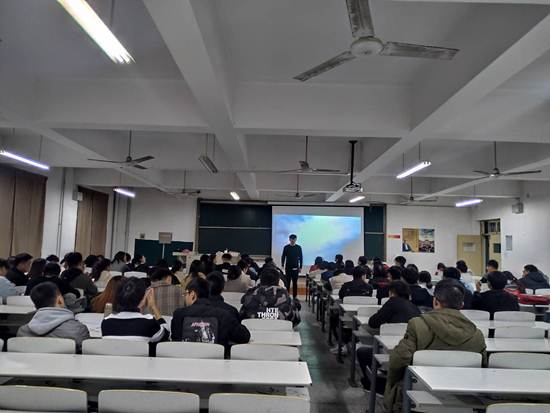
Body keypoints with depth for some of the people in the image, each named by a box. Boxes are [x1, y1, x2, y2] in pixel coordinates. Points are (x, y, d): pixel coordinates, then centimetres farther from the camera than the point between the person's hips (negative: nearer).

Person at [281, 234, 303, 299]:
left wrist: (300, 267, 1)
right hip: (288, 268, 0)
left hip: (295, 268, 0)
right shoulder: (286, 247, 0)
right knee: (287, 283, 1)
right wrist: (282, 266, -4)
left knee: (295, 283, 4)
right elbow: (283, 257, 4)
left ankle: (295, 296, 11)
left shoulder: (298, 247, 1)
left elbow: (301, 258, 5)